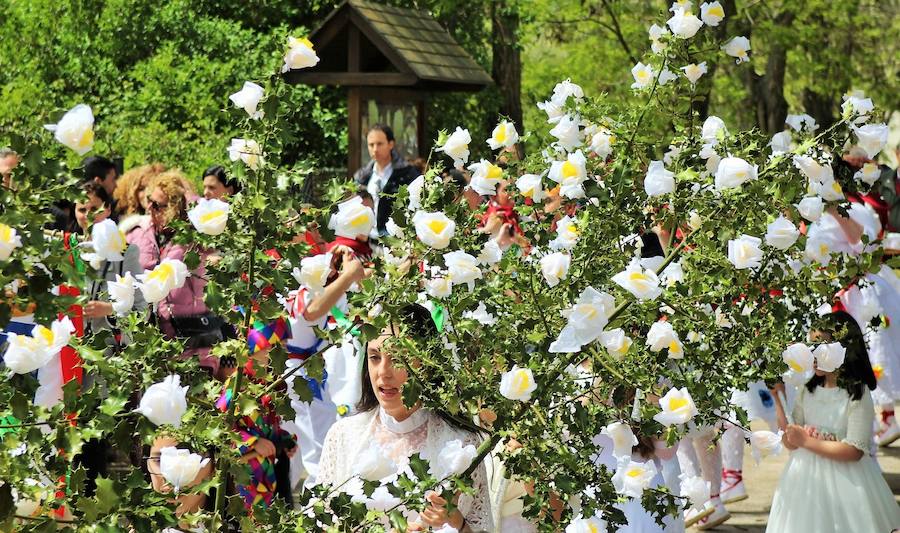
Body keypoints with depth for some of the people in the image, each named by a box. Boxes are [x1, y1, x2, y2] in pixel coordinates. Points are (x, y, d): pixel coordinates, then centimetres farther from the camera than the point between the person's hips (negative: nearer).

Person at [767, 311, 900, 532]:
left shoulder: (857, 394, -13)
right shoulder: (809, 390, 5)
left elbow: (854, 451, -19)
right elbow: (790, 443, 3)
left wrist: (806, 441, -17)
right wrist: (779, 399, -7)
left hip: (842, 481, -5)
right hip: (807, 479, 5)